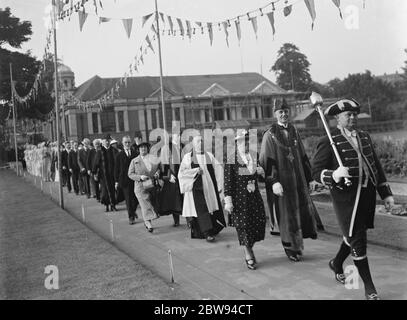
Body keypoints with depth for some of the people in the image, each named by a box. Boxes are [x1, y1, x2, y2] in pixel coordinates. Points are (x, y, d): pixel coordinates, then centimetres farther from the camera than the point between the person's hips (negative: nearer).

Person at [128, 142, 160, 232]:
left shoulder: (154, 159, 11)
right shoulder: (134, 161, 6)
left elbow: (159, 168, 18)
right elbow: (130, 174, 3)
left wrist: (157, 174, -5)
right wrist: (140, 177, -13)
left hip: (152, 185, 3)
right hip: (141, 186, -3)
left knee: (152, 204, 9)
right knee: (145, 205, -12)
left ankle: (146, 221, 26)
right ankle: (149, 224, -15)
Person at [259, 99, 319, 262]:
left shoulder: (294, 132, 11)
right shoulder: (270, 135, -5)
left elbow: (303, 157, 15)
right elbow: (266, 161, -11)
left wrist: (310, 178, 13)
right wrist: (273, 182, -22)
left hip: (298, 179, 5)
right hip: (282, 181, -5)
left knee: (303, 210, 2)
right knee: (287, 215, 2)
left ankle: (298, 244, 19)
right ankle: (290, 248, 18)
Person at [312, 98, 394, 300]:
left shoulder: (365, 137, 13)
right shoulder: (328, 142, -8)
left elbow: (376, 166, 17)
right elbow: (316, 172, -10)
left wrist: (386, 193, 14)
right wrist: (334, 175, -30)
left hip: (368, 193, 7)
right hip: (345, 196, -6)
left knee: (353, 235, 20)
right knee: (357, 240, -2)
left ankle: (337, 264, 46)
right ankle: (369, 287, 12)